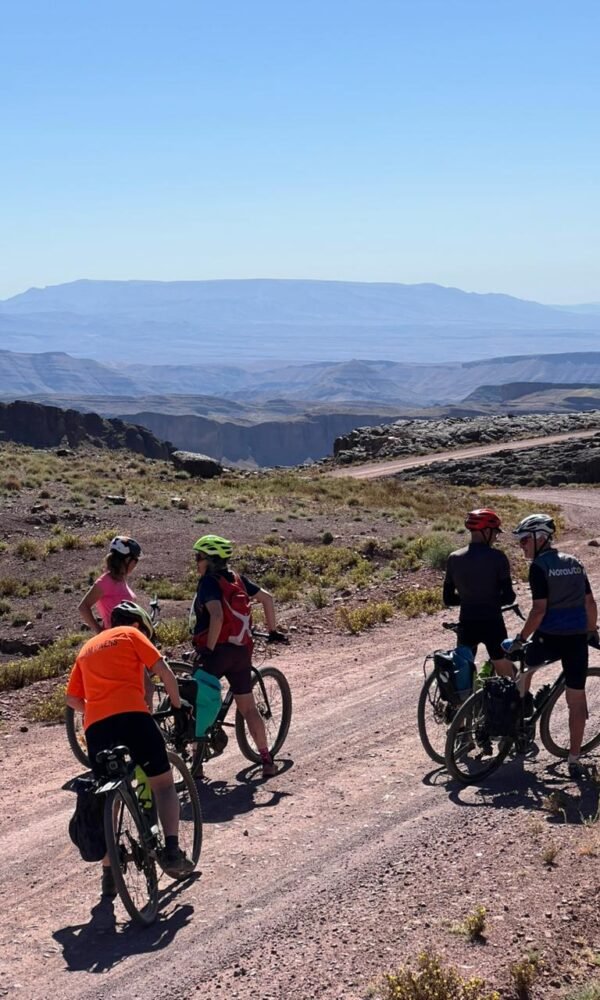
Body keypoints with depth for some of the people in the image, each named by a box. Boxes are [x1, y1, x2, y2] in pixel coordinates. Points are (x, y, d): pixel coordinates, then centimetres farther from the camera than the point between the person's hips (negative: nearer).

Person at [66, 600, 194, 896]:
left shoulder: (87, 648, 29)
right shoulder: (131, 635, 14)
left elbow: (72, 699, 26)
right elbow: (165, 672, 5)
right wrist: (177, 706, 17)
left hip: (96, 726, 4)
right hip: (132, 715, -4)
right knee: (163, 784, 8)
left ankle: (109, 875, 12)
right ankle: (171, 850, -9)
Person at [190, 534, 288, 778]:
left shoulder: (208, 582, -10)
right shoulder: (237, 579, 10)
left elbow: (217, 616, -25)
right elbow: (267, 598, 13)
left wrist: (209, 649, -19)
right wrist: (272, 631, 22)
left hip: (217, 650, -6)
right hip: (242, 651, 7)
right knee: (248, 707, 14)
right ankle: (267, 760, 13)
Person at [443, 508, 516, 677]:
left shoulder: (454, 558, 1)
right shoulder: (497, 557, -10)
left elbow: (448, 599, 5)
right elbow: (508, 597, -11)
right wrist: (494, 599, 9)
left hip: (466, 625, 3)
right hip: (492, 624, -3)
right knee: (506, 674, 12)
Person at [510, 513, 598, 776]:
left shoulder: (539, 567, -9)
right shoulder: (574, 563, 11)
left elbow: (539, 610, -15)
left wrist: (520, 639, -8)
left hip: (549, 637, -5)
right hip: (577, 638, 5)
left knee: (523, 662, 25)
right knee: (577, 698, 7)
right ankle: (574, 759, 11)